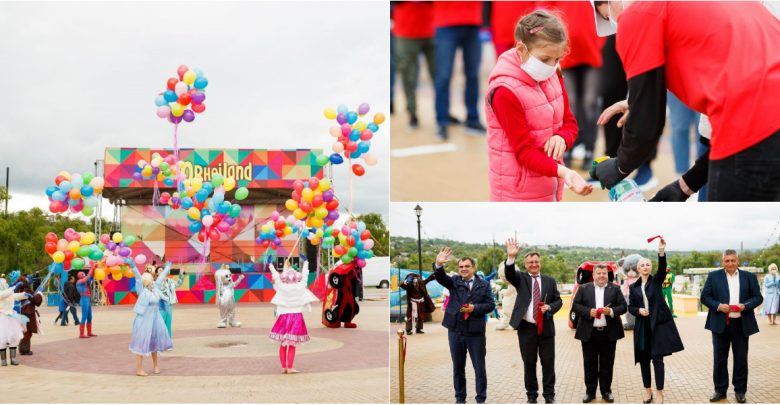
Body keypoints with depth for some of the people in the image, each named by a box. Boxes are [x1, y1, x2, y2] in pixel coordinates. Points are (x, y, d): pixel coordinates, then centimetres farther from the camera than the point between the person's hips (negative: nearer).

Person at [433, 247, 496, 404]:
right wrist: (439, 265, -34)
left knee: (479, 368, 5)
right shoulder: (454, 281, 5)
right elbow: (440, 277, -13)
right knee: (458, 368, 11)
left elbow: (490, 304, 0)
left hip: (476, 332, -1)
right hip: (455, 331, 2)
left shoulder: (483, 284, 3)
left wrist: (475, 308, -16)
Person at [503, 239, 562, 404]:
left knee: (548, 363, 4)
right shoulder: (521, 278, 2)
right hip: (526, 328, -1)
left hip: (546, 328, 1)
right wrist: (511, 257, -37)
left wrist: (549, 307, -12)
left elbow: (558, 301, 10)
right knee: (529, 364, 7)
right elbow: (509, 273, -19)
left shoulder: (550, 280, 8)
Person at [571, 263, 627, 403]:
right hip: (589, 333, 0)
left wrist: (611, 311, -17)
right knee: (589, 364, 5)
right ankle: (590, 391, 14)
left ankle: (606, 391, 18)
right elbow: (575, 305, 1)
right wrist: (588, 312, -15)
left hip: (609, 333, 0)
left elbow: (623, 306, 2)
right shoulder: (584, 289, 4)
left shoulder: (615, 289, 5)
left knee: (607, 364, 7)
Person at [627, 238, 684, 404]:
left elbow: (662, 268, -16)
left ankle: (659, 392, 1)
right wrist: (638, 311, -12)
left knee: (657, 358, -5)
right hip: (642, 326, 3)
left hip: (659, 324, -3)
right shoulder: (633, 287, 9)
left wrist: (661, 251, -32)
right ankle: (647, 390, 19)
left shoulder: (656, 281, 3)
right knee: (644, 359, 7)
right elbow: (630, 307, 10)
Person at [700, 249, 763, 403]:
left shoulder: (749, 277, 5)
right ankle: (720, 390, 16)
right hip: (720, 324, 0)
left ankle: (740, 390, 19)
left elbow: (758, 297, 5)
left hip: (741, 325, 0)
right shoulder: (713, 276, 3)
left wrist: (745, 305, -14)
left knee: (741, 359, 7)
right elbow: (705, 297, 1)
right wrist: (718, 306, -15)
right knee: (719, 359, 6)